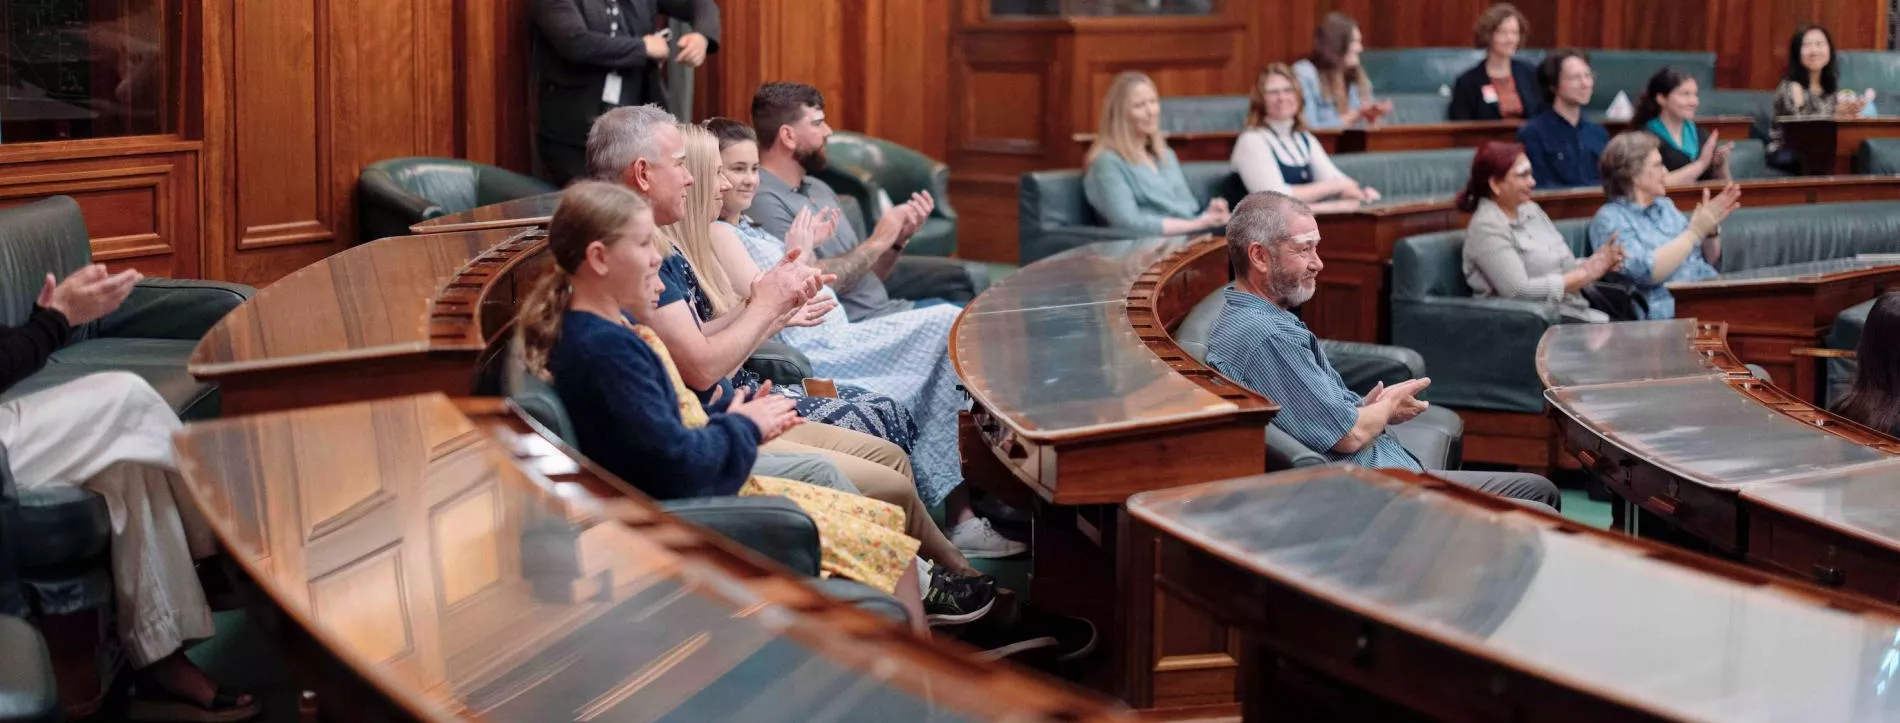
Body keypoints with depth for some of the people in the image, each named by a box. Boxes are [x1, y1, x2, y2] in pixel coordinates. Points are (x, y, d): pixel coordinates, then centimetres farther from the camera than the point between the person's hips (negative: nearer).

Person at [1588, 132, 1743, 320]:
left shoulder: (1665, 205, 20)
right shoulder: (1610, 218, -1)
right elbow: (1645, 272, -17)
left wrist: (1711, 228, 6)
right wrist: (1695, 231, -13)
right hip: (1670, 313, -7)